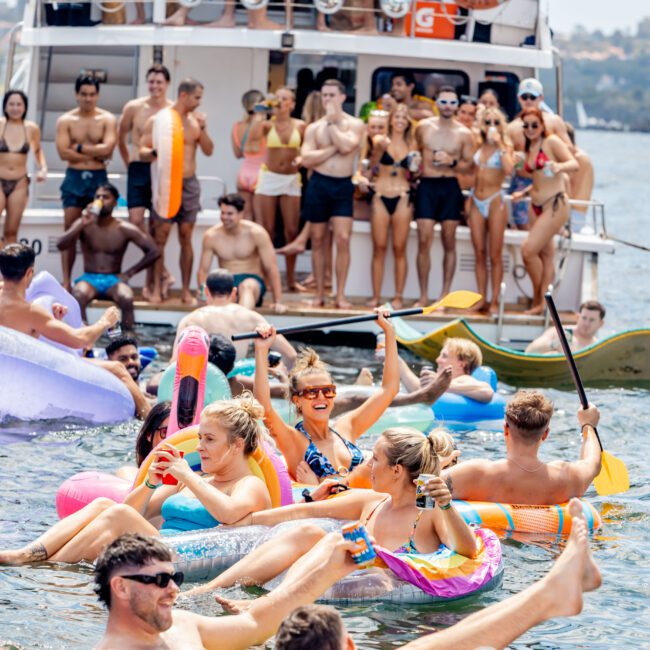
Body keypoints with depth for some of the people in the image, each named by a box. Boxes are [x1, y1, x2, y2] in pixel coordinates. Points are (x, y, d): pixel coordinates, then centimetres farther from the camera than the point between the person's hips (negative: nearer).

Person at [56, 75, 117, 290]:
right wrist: (95, 153, -10)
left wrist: (79, 147, -10)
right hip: (74, 177, 0)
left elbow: (107, 148, -13)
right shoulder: (65, 121, 2)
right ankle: (66, 281, -1)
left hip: (98, 178, 0)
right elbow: (63, 152, -10)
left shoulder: (108, 119, 2)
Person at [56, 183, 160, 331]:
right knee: (79, 296, -36)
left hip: (113, 280, 0)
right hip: (89, 278, 0)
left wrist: (129, 273, -4)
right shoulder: (83, 224, 3)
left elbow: (154, 252, 1)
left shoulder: (125, 229, 1)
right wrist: (82, 225, -20)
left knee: (127, 298, -35)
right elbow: (61, 245, -11)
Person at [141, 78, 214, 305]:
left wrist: (202, 128, -7)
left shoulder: (195, 120, 9)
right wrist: (155, 152, -23)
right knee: (160, 237, -5)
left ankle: (186, 290, 7)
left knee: (186, 238, 4)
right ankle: (157, 288, -1)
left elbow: (208, 151, 7)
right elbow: (142, 152, -1)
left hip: (189, 184, 3)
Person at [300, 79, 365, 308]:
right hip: (318, 184, 2)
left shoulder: (355, 125, 3)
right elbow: (306, 159, -6)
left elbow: (346, 146, -17)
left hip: (343, 186, -2)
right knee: (318, 240, 5)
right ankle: (320, 293, 11)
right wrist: (334, 148, -12)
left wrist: (332, 122, -8)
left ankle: (341, 294, -6)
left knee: (343, 239, -11)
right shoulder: (314, 128, 8)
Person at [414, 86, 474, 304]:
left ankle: (445, 295, 7)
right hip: (427, 186, 0)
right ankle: (423, 296, 0)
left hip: (450, 188, 0)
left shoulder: (464, 134, 2)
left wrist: (452, 161, -13)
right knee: (424, 241, -6)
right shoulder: (423, 127, 6)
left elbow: (470, 164, 2)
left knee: (449, 242, 2)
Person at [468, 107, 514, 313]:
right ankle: (481, 299, 10)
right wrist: (469, 197, 13)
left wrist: (499, 144, -18)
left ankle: (494, 301, 3)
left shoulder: (505, 147, -2)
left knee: (495, 255, -1)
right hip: (477, 201, 4)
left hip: (495, 202, -4)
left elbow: (509, 169, -21)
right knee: (479, 254, 5)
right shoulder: (478, 147, 10)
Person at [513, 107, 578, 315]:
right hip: (538, 206, 8)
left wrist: (559, 166, -36)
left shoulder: (552, 142, -6)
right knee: (546, 255, 9)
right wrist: (524, 193, 19)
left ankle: (539, 301, -1)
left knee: (528, 250, -14)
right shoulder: (529, 149, 17)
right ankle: (542, 303, 10)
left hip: (555, 204, -8)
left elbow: (574, 164, -17)